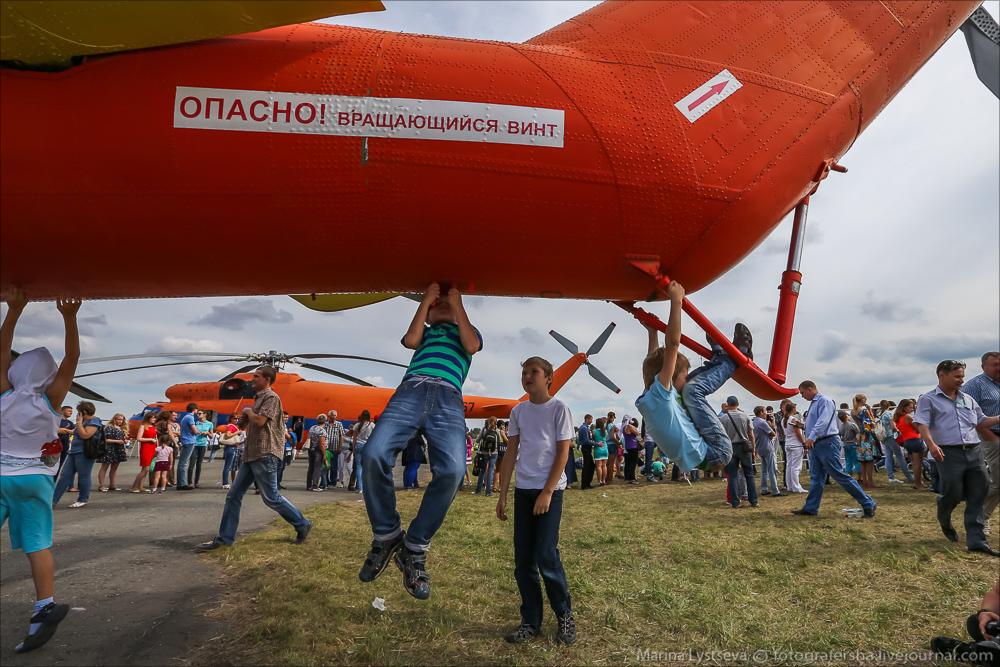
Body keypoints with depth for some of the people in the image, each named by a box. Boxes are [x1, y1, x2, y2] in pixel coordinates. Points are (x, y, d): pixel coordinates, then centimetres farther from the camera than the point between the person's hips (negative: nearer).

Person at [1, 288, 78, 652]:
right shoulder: (50, 400, -7)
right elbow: (72, 357, -9)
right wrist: (69, 318, -15)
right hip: (35, 479, 0)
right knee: (38, 546, 2)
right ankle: (44, 608, -2)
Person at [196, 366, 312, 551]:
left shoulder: (271, 397, -10)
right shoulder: (259, 399, 20)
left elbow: (259, 421, -23)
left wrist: (248, 411, -4)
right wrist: (244, 420, 8)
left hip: (265, 455, -10)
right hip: (251, 455, 10)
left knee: (271, 498, -3)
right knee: (234, 496, 7)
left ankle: (302, 525, 11)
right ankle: (224, 538, 13)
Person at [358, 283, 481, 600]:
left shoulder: (466, 330, 35)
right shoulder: (424, 332, 37)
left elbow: (472, 346, 12)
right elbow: (410, 340, 13)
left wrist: (458, 305, 19)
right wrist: (425, 300, 21)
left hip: (449, 398, -1)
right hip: (410, 390, 1)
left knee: (451, 469, -29)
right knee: (375, 455, -26)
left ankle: (414, 549, -14)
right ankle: (386, 535, -5)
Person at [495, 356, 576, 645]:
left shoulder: (559, 409, -4)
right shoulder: (518, 411, 9)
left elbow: (562, 453, -7)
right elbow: (511, 454, 9)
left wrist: (547, 493, -13)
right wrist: (502, 495, 4)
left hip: (550, 490, -5)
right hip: (522, 490, 5)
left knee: (546, 555, -8)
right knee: (523, 560, 6)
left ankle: (564, 614, 15)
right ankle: (531, 621, 20)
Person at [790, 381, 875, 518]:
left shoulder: (824, 401, -12)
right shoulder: (813, 404, 18)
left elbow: (823, 422, -26)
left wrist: (811, 437, -36)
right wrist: (809, 442, 23)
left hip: (827, 443, -9)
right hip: (815, 445, 9)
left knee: (839, 475, -7)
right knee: (816, 477, 10)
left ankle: (868, 504, 2)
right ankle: (811, 508, 13)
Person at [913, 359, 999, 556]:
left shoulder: (967, 399, 18)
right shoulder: (928, 399, -1)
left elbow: (981, 422, 23)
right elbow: (922, 424, -12)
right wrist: (931, 444, -27)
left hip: (974, 452, 6)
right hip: (949, 454, -5)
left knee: (977, 497, 2)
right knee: (952, 494, -2)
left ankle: (976, 541, 7)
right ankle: (944, 520, 31)